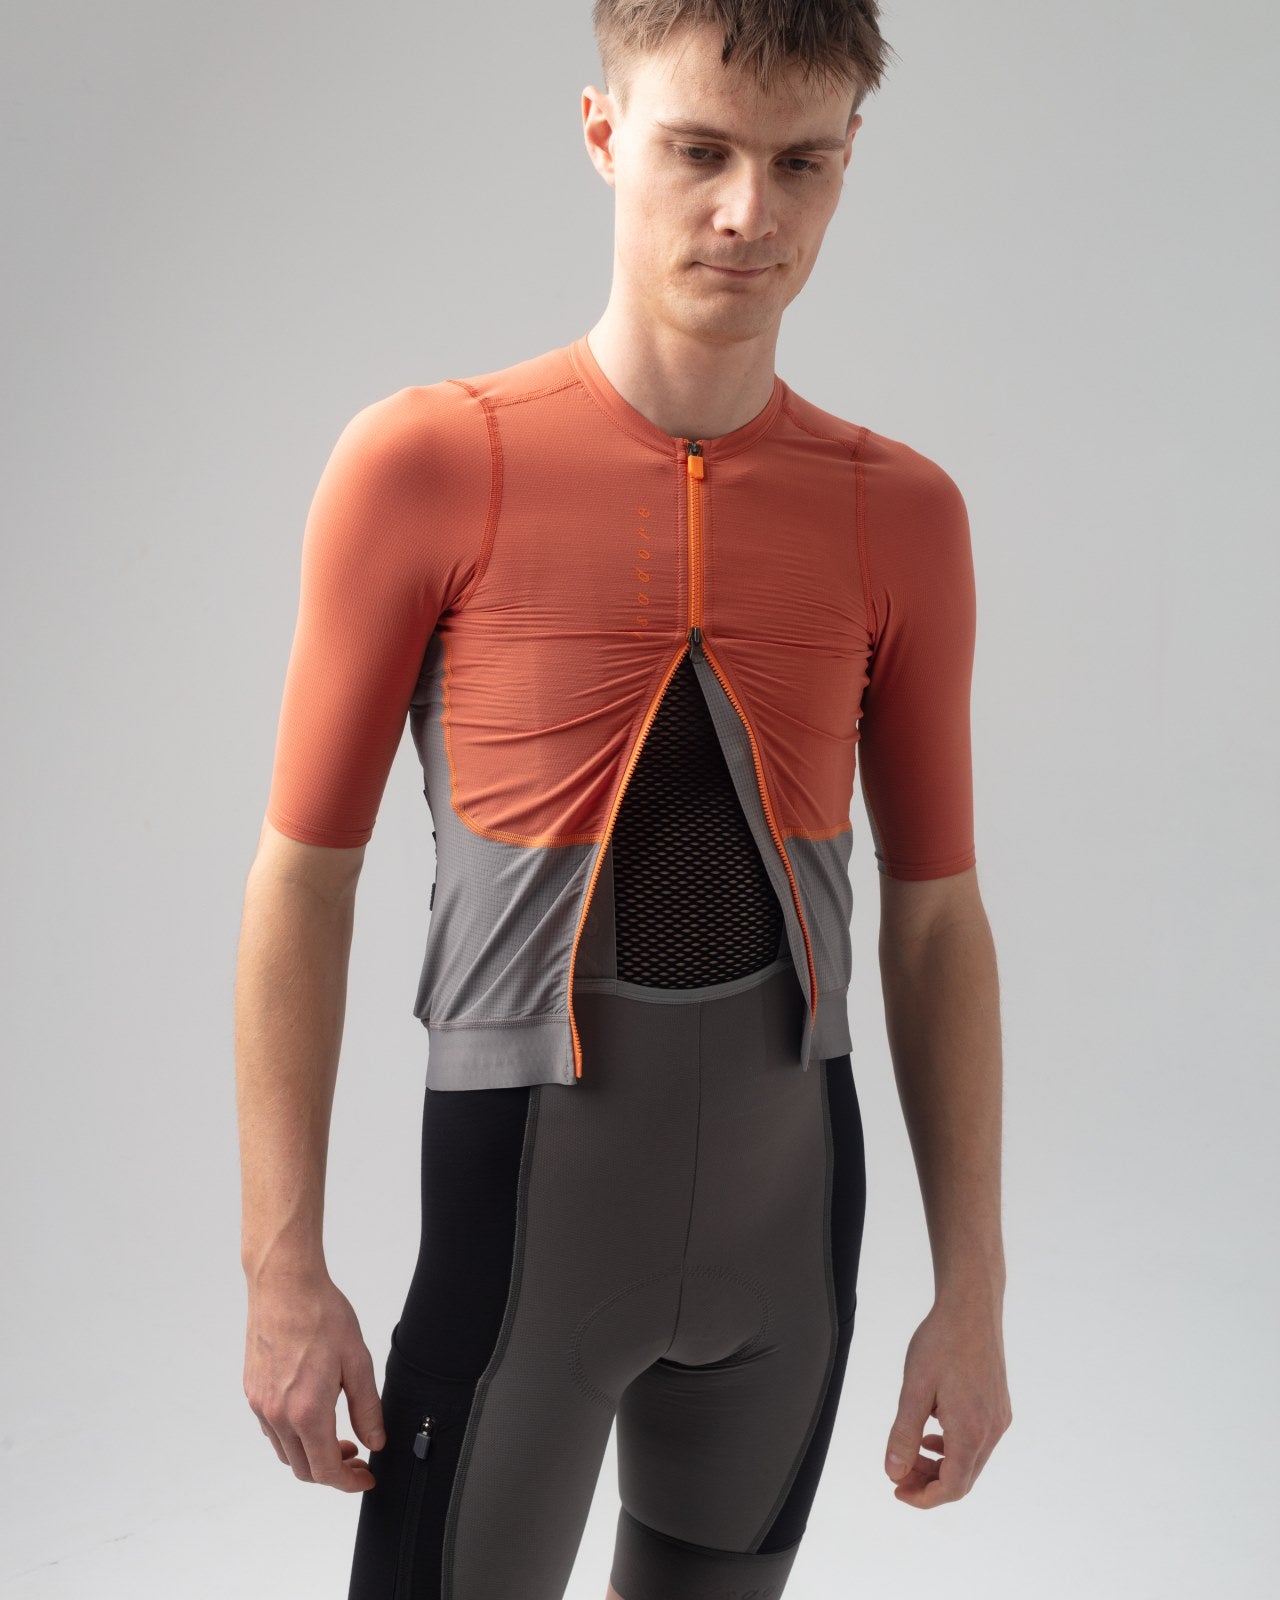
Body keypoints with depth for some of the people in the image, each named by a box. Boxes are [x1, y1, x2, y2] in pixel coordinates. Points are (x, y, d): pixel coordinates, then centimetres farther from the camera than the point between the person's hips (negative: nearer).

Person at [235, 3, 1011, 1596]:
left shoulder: (902, 515, -1)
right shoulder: (424, 466, -9)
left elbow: (935, 917, 5)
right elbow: (304, 877, -5)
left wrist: (972, 1289, 4)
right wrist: (284, 1268, -7)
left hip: (787, 1205, 4)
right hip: (525, 1183, -3)